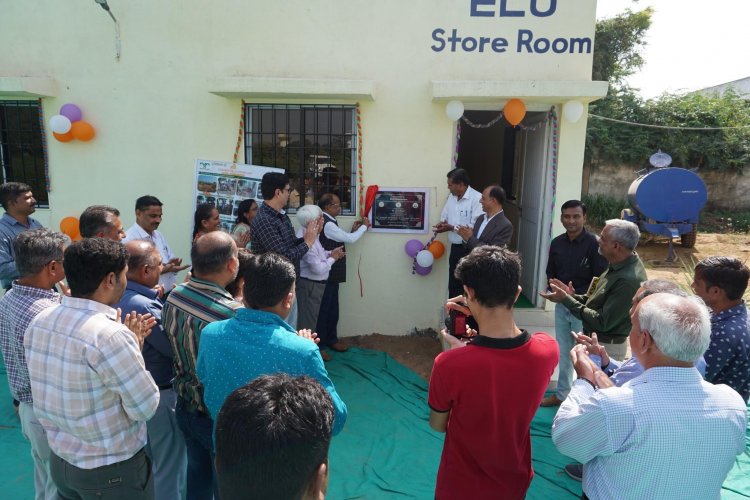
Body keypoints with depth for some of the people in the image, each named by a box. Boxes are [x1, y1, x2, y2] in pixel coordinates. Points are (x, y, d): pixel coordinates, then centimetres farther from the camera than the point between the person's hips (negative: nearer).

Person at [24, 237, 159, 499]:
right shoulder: (111, 335, -29)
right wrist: (134, 348, -8)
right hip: (112, 470, -7)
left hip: (60, 459, 7)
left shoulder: (39, 322, -5)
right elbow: (146, 407, -20)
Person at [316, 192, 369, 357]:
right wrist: (364, 226, -1)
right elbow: (350, 239, -17)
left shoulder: (325, 221, 12)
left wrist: (352, 230, 10)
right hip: (326, 274, -10)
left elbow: (340, 240, 18)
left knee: (332, 308, 17)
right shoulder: (327, 224, -20)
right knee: (323, 309, -1)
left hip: (331, 273, 10)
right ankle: (319, 345, 9)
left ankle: (331, 340, 29)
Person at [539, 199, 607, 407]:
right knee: (564, 352, 17)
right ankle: (562, 393, 32)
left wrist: (577, 295, -21)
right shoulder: (556, 243, 4)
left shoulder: (594, 244, -13)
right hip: (561, 305, 6)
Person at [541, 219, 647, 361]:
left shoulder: (629, 280, -30)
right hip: (595, 340, 9)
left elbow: (603, 322, -26)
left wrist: (566, 300, -22)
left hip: (607, 347, -9)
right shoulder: (619, 266, 0)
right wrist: (573, 296, -3)